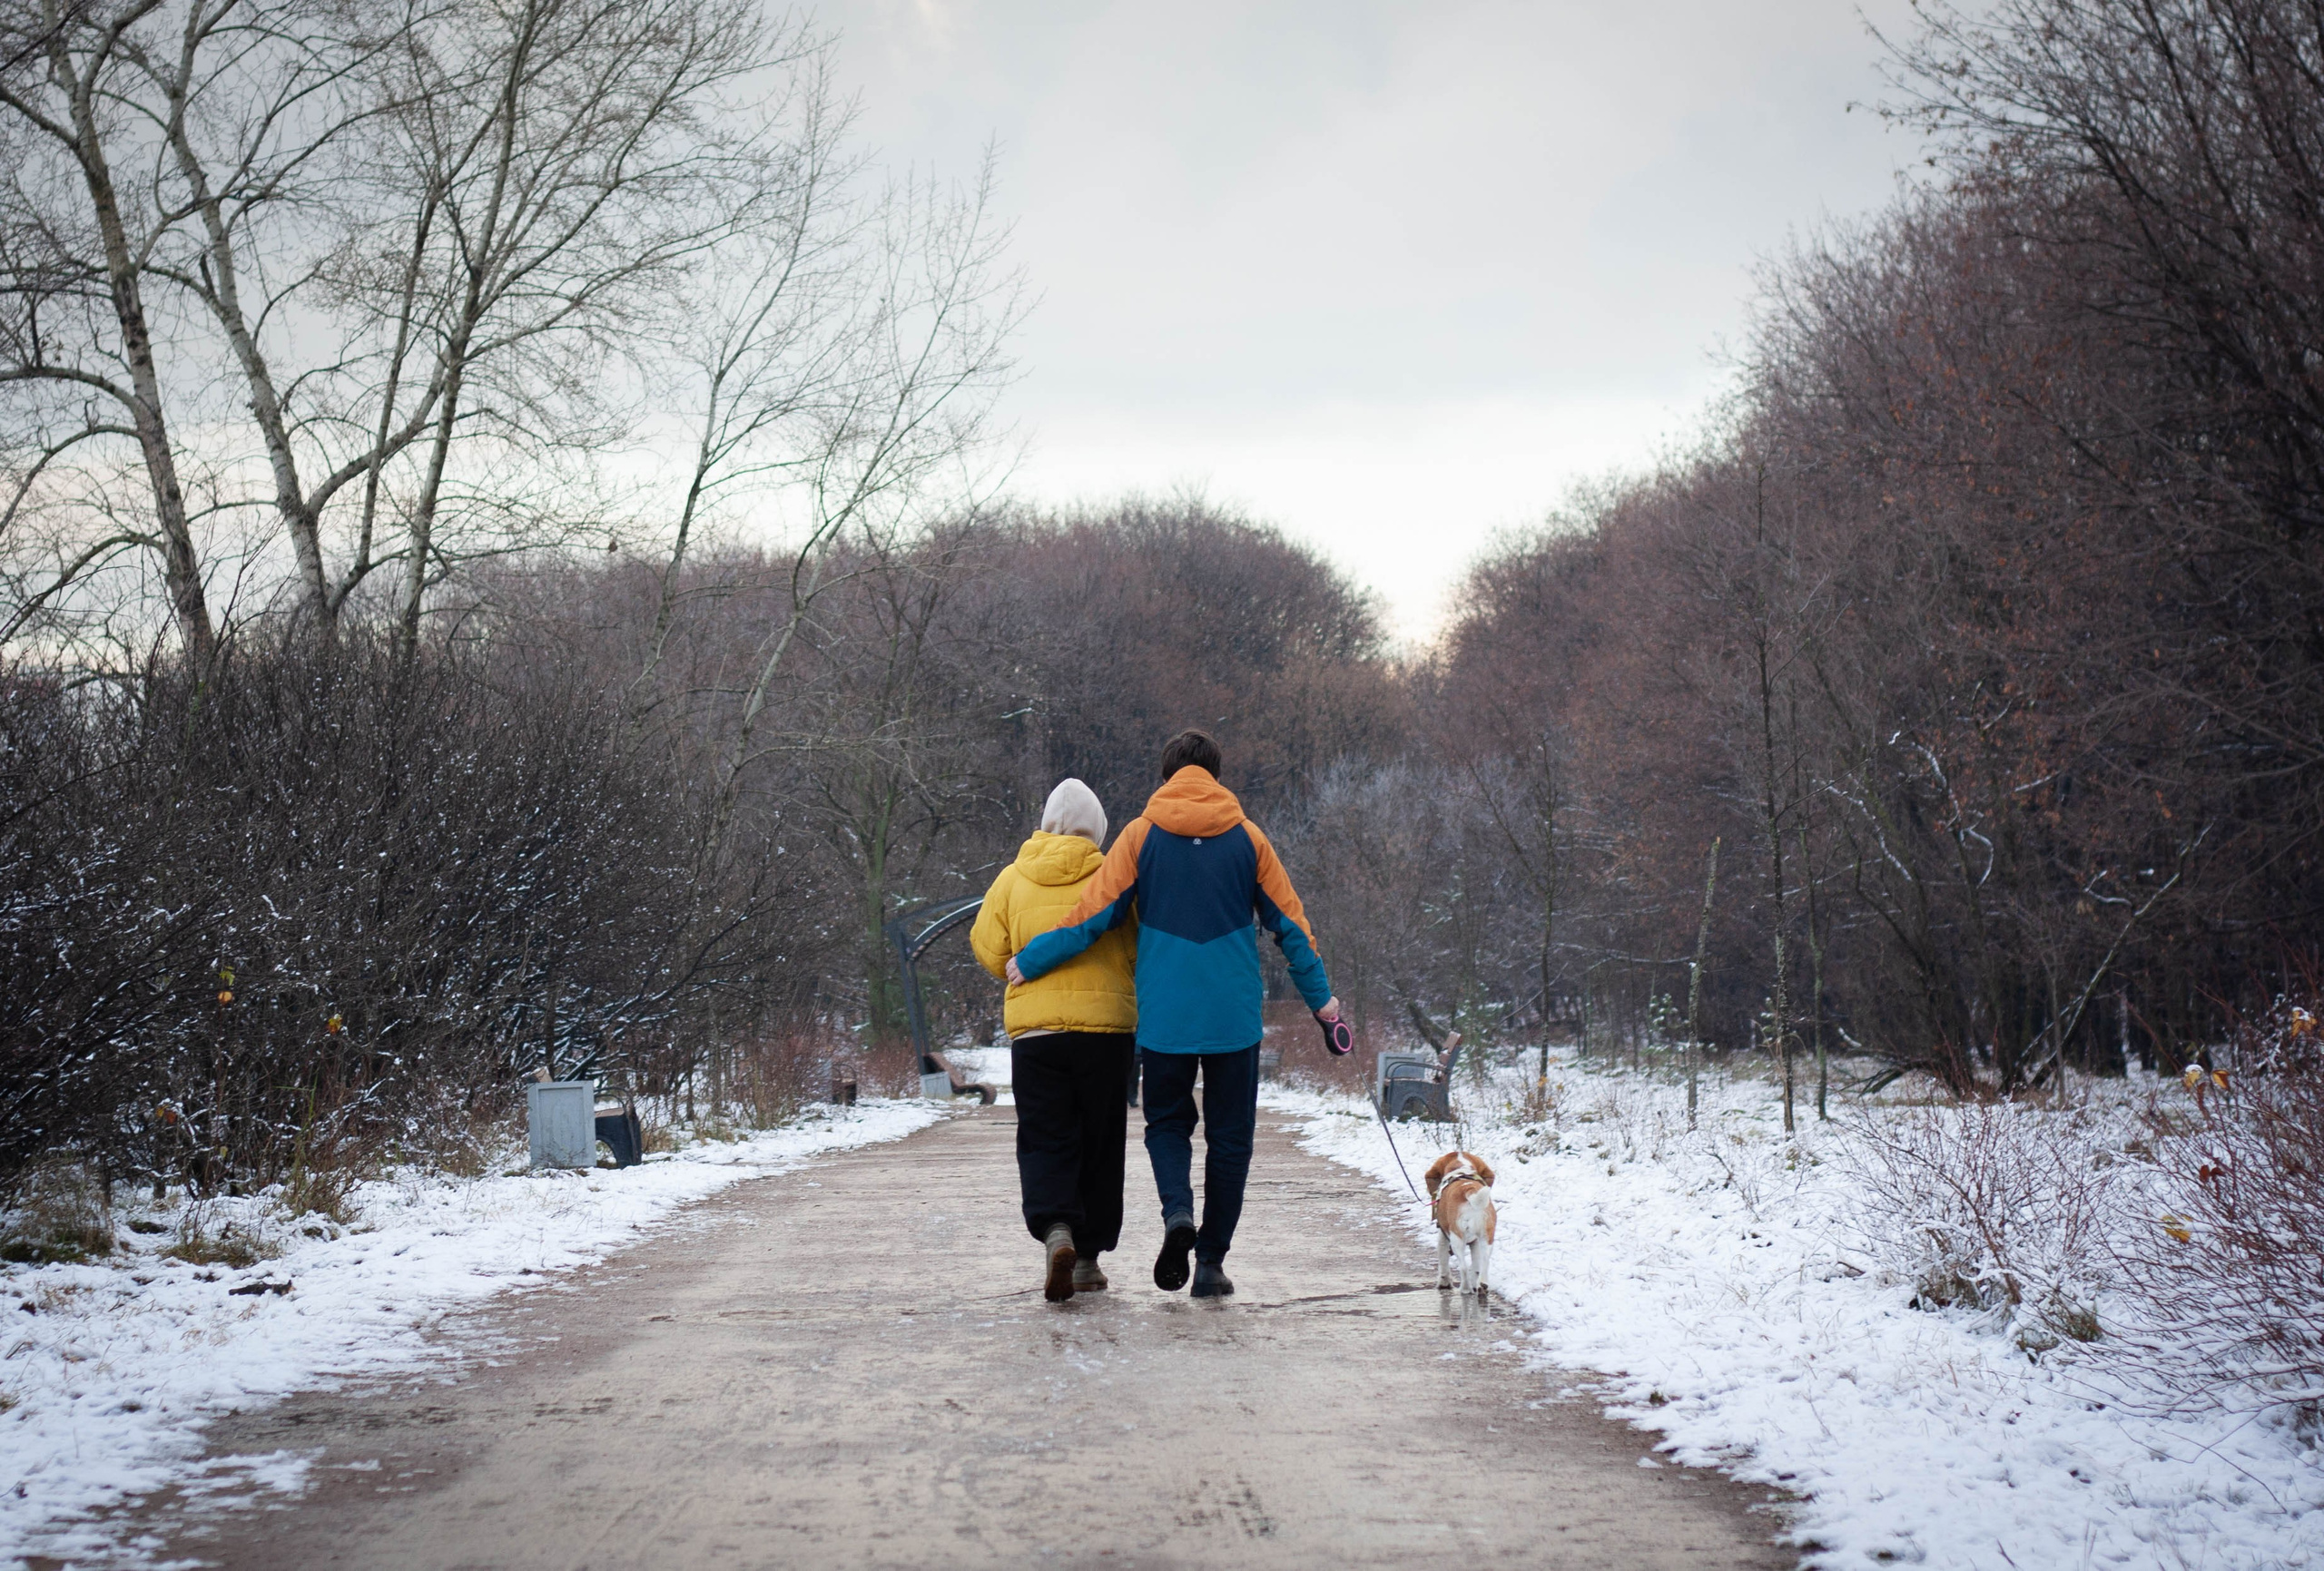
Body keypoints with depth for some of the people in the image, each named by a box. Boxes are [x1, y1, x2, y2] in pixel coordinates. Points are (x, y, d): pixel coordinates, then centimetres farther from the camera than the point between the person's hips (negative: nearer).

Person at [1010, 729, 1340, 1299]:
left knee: (1167, 1122, 15)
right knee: (1229, 1135, 9)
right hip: (1235, 1016, 0)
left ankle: (1178, 1212, -13)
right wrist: (1320, 997, 15)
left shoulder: (1142, 834, 0)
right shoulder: (1246, 837, 4)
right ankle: (1211, 1261, 8)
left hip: (1163, 1015, 0)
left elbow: (1094, 915, -3)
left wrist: (1028, 961, 8)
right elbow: (1289, 923, 6)